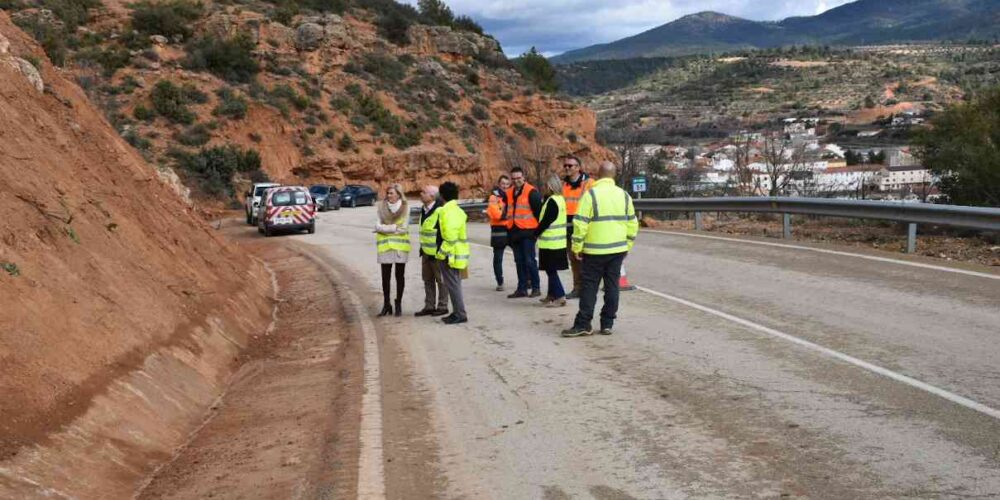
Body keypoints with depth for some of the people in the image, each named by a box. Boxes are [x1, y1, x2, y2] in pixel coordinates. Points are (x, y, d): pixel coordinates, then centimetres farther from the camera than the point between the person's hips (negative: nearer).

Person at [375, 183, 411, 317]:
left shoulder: (405, 208, -2)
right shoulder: (382, 207, 3)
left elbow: (404, 228, -9)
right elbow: (378, 226, -3)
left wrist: (385, 228, -10)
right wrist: (395, 227, -15)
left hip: (401, 245, -1)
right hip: (385, 246, 1)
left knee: (399, 275, 6)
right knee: (385, 276, 3)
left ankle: (399, 304, 16)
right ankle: (386, 305, 13)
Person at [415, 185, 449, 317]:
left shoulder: (439, 211, -19)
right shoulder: (424, 210, 11)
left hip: (437, 253, -9)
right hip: (426, 252, 9)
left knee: (440, 280, 2)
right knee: (427, 280, 14)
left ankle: (442, 306, 11)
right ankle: (429, 306, 23)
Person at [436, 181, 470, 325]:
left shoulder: (448, 212, -17)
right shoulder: (457, 210, 14)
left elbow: (450, 236, -25)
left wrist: (442, 253, -18)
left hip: (450, 254, -10)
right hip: (458, 253, 10)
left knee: (452, 284, -5)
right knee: (454, 283, 16)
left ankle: (460, 314, -3)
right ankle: (458, 312, 22)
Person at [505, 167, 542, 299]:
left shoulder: (531, 192, -9)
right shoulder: (509, 193, 13)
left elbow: (538, 211, -9)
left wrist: (538, 228, -9)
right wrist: (509, 232, 17)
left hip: (527, 232, -7)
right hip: (514, 232, 7)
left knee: (529, 261, -5)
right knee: (519, 262, 10)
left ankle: (536, 287, 5)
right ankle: (522, 288, 16)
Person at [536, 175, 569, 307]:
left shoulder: (552, 201, -18)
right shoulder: (560, 199, 11)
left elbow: (545, 221, -18)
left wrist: (536, 233, -6)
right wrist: (539, 231, 16)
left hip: (550, 241, -9)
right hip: (559, 240, 9)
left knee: (551, 270, -4)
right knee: (552, 270, 17)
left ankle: (560, 296, -7)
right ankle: (551, 294, 25)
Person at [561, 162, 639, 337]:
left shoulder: (591, 194, -11)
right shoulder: (624, 195, 5)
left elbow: (580, 223, -13)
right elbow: (632, 223, 10)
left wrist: (576, 247, -6)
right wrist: (627, 246, 19)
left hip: (595, 250, -4)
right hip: (618, 249, 4)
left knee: (589, 287, 1)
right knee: (612, 286, 8)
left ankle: (583, 325, 1)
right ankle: (607, 324, 11)